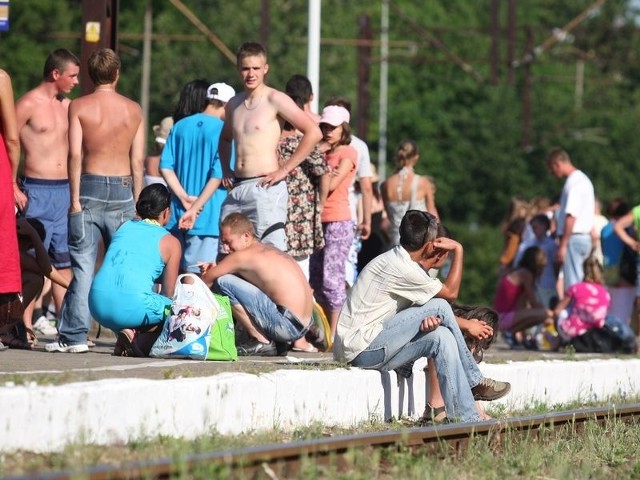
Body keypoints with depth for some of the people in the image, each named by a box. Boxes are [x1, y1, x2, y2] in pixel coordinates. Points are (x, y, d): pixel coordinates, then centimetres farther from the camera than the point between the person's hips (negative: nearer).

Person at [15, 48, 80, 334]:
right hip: (38, 192, -6)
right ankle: (34, 318, -1)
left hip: (65, 190, 6)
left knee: (63, 259, 6)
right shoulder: (28, 104, -7)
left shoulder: (67, 106, 13)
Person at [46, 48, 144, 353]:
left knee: (83, 264, 0)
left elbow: (75, 154, -10)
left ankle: (75, 336, -2)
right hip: (123, 188, 2)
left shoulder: (79, 107, -2)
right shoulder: (133, 110, 5)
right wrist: (136, 202, 10)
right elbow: (137, 161, 4)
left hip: (90, 185, -2)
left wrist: (75, 197, -8)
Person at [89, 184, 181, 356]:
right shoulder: (170, 242, 9)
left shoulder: (124, 227, 22)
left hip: (98, 307, 6)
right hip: (132, 306, -6)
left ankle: (122, 341, 9)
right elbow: (168, 295, 13)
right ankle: (141, 341, -7)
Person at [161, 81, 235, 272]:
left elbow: (165, 166, 2)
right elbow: (218, 175, -16)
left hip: (177, 214, 5)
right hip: (207, 217, -5)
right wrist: (195, 208, -15)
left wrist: (184, 197, -6)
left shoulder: (181, 126, 9)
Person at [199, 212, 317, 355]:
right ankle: (299, 342, 22)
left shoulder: (244, 256, -7)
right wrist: (214, 269, 9)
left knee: (224, 282, -10)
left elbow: (208, 278, 0)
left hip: (286, 325, -9)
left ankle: (261, 342, -2)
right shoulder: (269, 250, 18)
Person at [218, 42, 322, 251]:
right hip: (236, 189, 7)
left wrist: (285, 169, -12)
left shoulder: (275, 99, -4)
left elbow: (314, 133, -12)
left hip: (265, 189, -7)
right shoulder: (234, 104, 16)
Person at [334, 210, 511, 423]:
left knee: (441, 337, -1)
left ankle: (467, 418, -2)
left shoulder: (397, 260, 15)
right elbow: (450, 292, -6)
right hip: (363, 347, -10)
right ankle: (474, 382, -2)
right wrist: (458, 250, 1)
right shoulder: (401, 268, -18)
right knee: (439, 306, -13)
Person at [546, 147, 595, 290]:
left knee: (572, 283, -10)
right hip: (584, 237, 10)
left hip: (574, 238, -10)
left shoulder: (574, 183, -14)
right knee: (578, 282, 10)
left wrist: (562, 245, -20)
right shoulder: (582, 179, 17)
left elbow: (571, 216, -20)